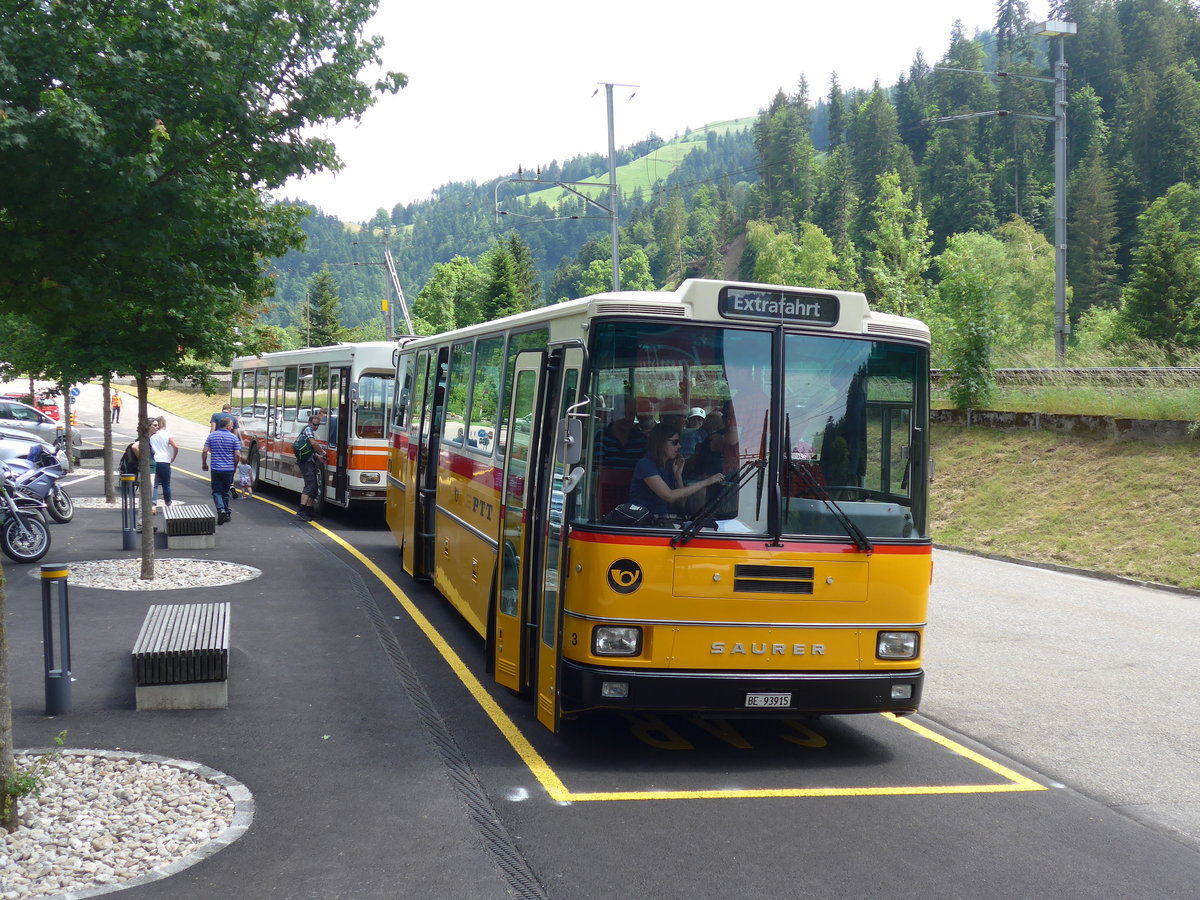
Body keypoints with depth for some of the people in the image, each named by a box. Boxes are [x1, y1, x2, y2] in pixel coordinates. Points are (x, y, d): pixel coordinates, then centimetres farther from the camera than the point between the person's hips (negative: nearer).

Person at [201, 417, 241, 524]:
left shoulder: (212, 435, 0)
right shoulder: (233, 437, -5)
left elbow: (204, 451, -3)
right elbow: (237, 455, -7)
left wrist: (204, 464, 12)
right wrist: (235, 466, 10)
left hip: (216, 469, 0)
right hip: (229, 469, 0)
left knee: (217, 491, 5)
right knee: (225, 491, 15)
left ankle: (221, 509, -18)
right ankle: (227, 513, 21)